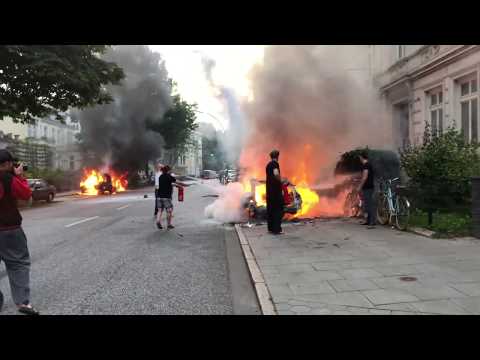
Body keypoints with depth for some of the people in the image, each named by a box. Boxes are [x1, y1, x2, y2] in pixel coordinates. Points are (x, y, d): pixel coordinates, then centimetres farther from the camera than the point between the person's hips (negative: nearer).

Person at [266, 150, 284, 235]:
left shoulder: (268, 165, 15)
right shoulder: (275, 163, -10)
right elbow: (276, 174, -28)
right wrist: (280, 181, -11)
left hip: (269, 189, 8)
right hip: (276, 189, -8)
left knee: (270, 209, 11)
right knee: (278, 209, -5)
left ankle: (271, 228, 14)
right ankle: (277, 229, -6)